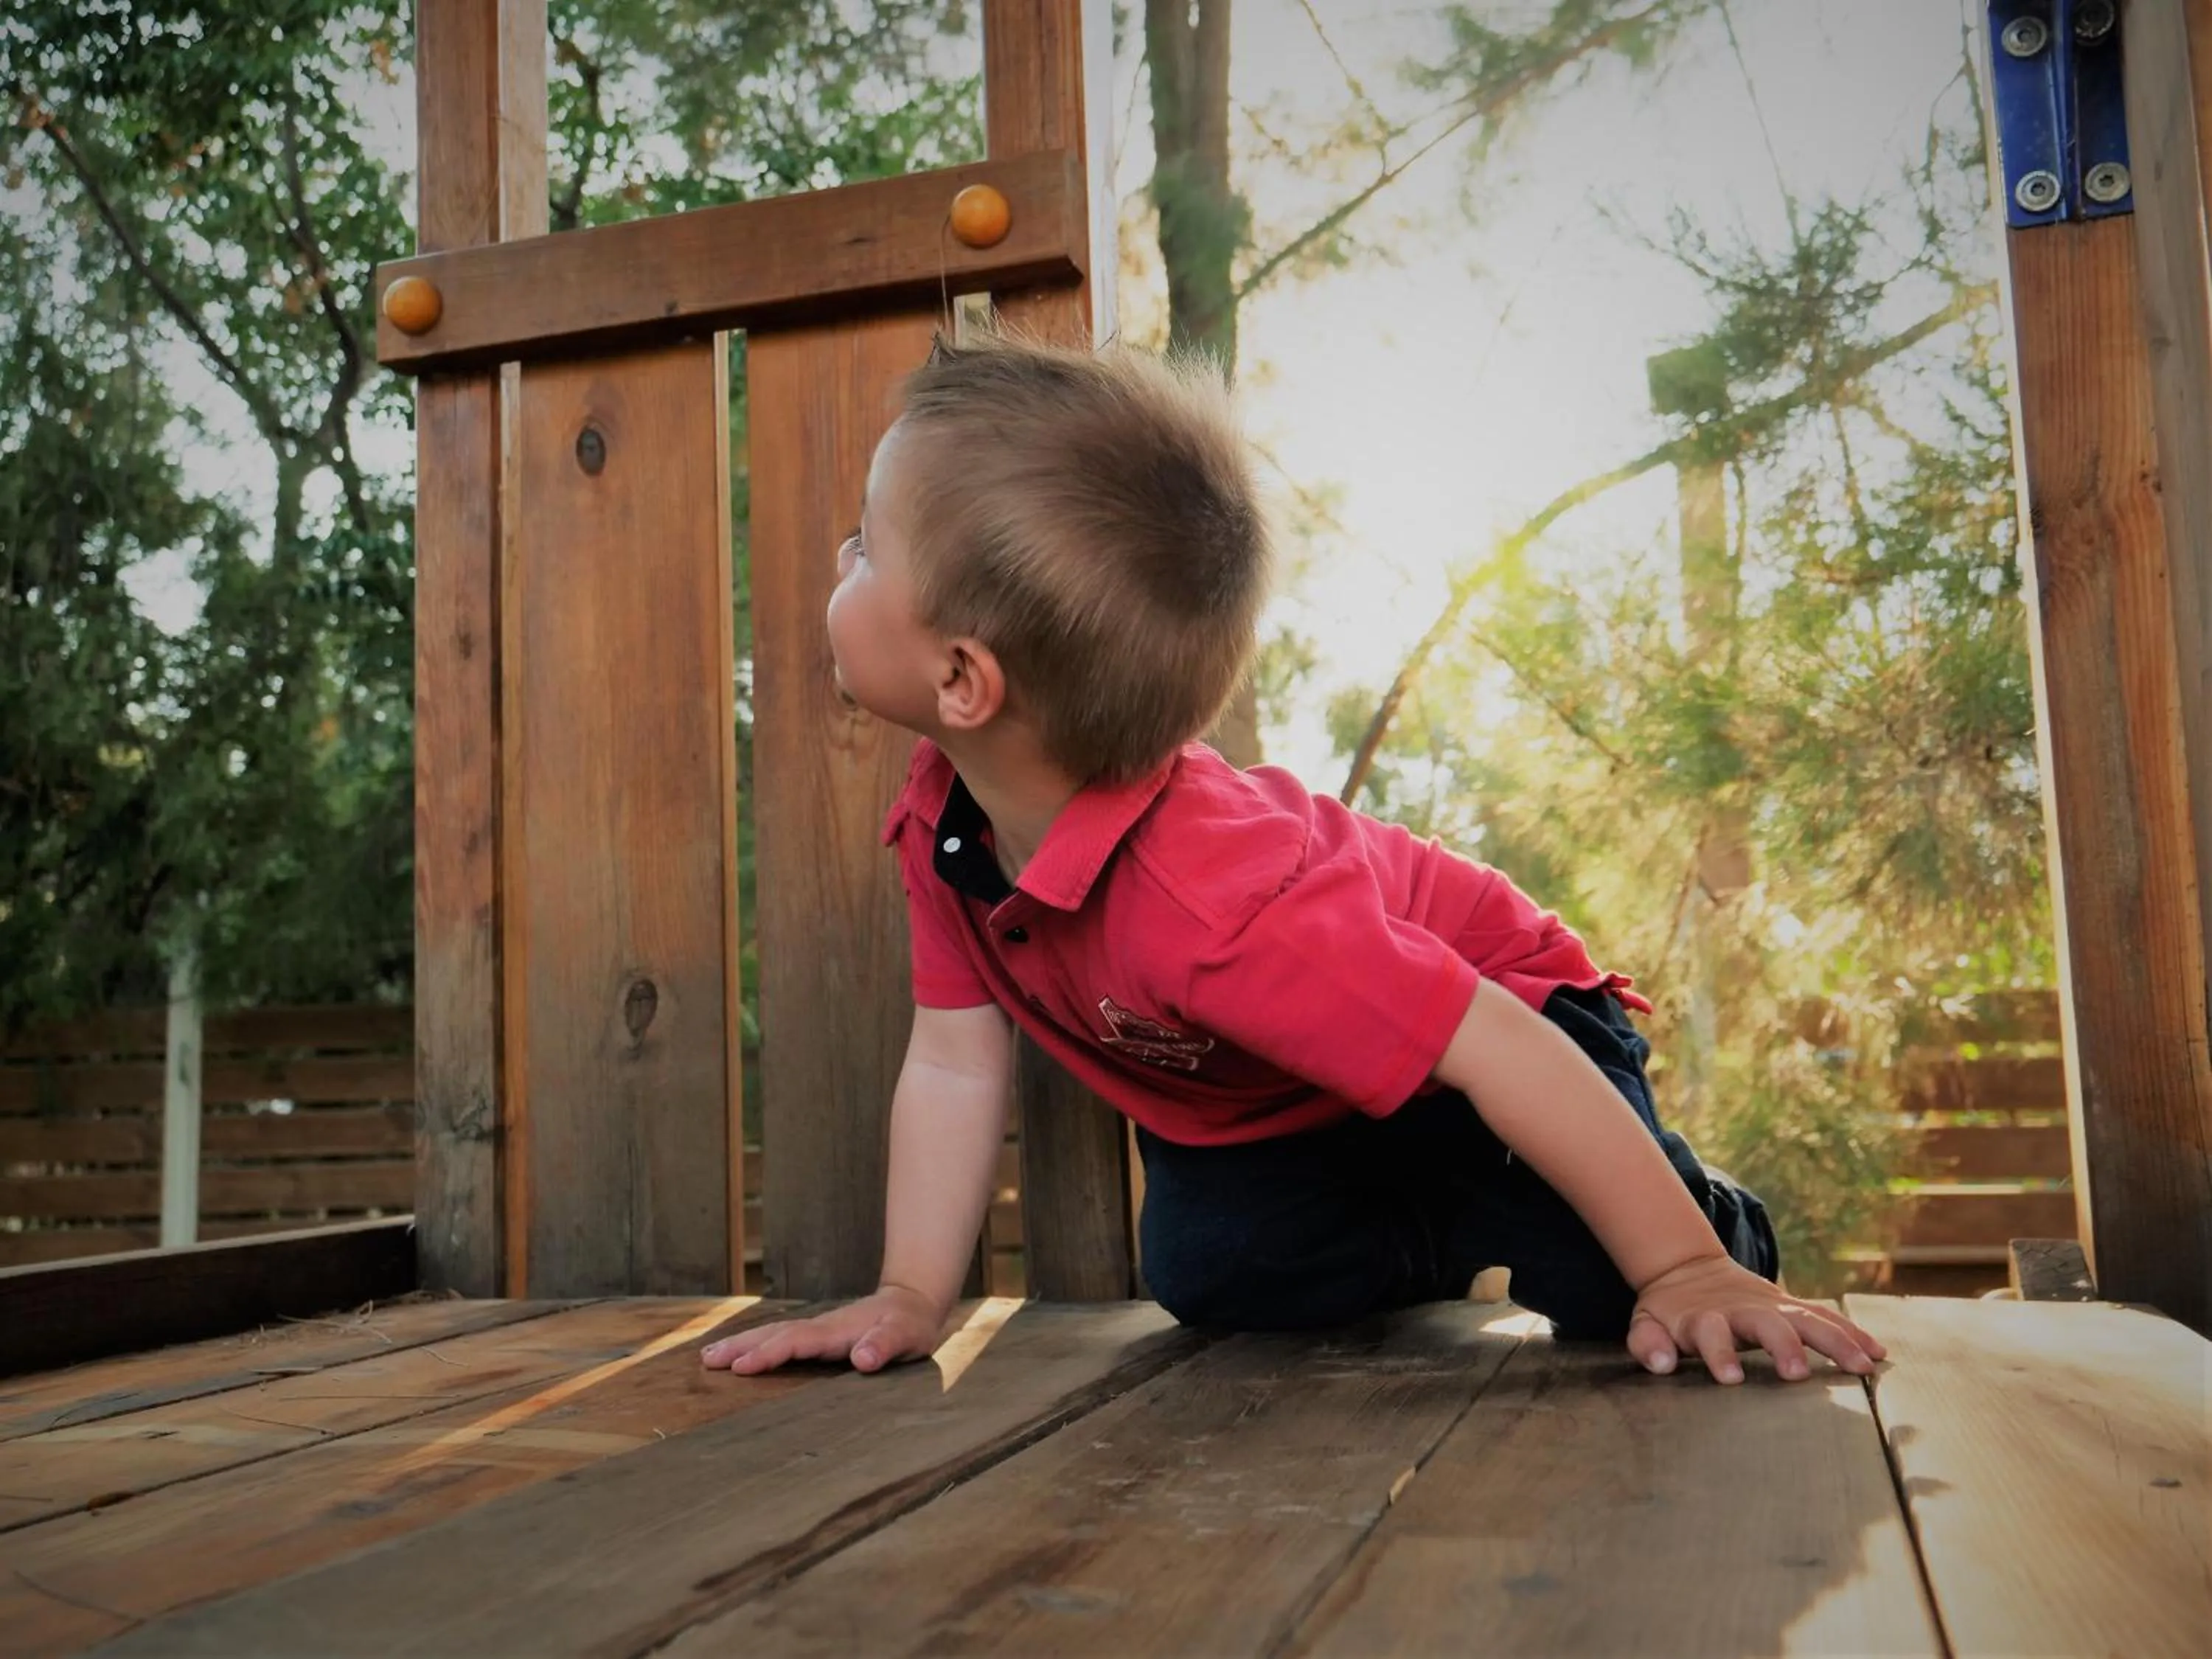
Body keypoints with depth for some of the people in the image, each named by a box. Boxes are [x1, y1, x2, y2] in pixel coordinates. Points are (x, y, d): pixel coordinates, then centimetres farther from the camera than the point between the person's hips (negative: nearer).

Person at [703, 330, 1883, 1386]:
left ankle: (1725, 1238, 14)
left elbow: (1501, 1052, -44)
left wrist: (1688, 1272, -38)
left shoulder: (1200, 901, -46)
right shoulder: (943, 821, -21)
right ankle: (1435, 1259, 17)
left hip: (1494, 1012, -6)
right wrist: (910, 1296, -15)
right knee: (1205, 1275, -10)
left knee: (1605, 1284, -22)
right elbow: (955, 1064, -11)